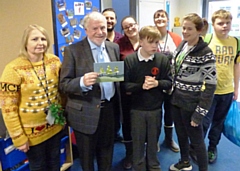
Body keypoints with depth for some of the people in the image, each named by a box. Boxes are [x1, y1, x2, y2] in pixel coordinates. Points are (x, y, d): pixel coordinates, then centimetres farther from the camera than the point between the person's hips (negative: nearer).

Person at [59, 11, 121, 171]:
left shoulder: (114, 47, 4)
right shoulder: (73, 50, -11)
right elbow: (64, 84, -13)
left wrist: (118, 102, 1)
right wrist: (82, 82, -32)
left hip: (110, 108, 4)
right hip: (86, 113, -4)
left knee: (107, 152, 24)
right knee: (87, 155, 16)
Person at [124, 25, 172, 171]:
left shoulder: (163, 59, -6)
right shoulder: (129, 60, -9)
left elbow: (169, 82, -2)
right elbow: (125, 85, -10)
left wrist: (157, 83, -21)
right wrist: (141, 86, -24)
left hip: (156, 109, 1)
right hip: (137, 109, -1)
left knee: (153, 141, 17)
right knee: (138, 142, 12)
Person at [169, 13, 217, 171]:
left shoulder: (205, 53, -17)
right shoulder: (182, 45, 5)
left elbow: (210, 85, -19)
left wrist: (200, 112, -20)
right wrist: (171, 93, 12)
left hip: (191, 104, -7)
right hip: (176, 100, 7)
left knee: (196, 139, 8)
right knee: (180, 134, 22)